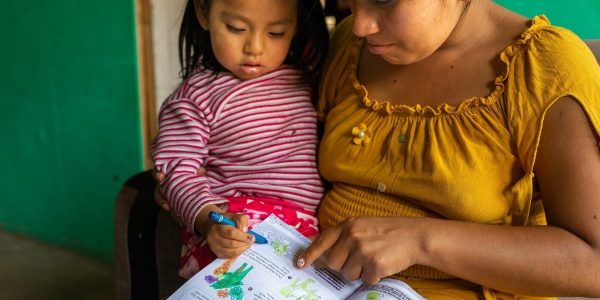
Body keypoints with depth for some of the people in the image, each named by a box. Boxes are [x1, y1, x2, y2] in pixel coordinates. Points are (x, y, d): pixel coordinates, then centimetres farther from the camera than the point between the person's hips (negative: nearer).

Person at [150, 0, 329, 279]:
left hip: (307, 225, 5)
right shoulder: (197, 96, 0)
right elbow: (178, 170, -6)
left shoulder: (308, 73, 13)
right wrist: (209, 221, -22)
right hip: (231, 226, -4)